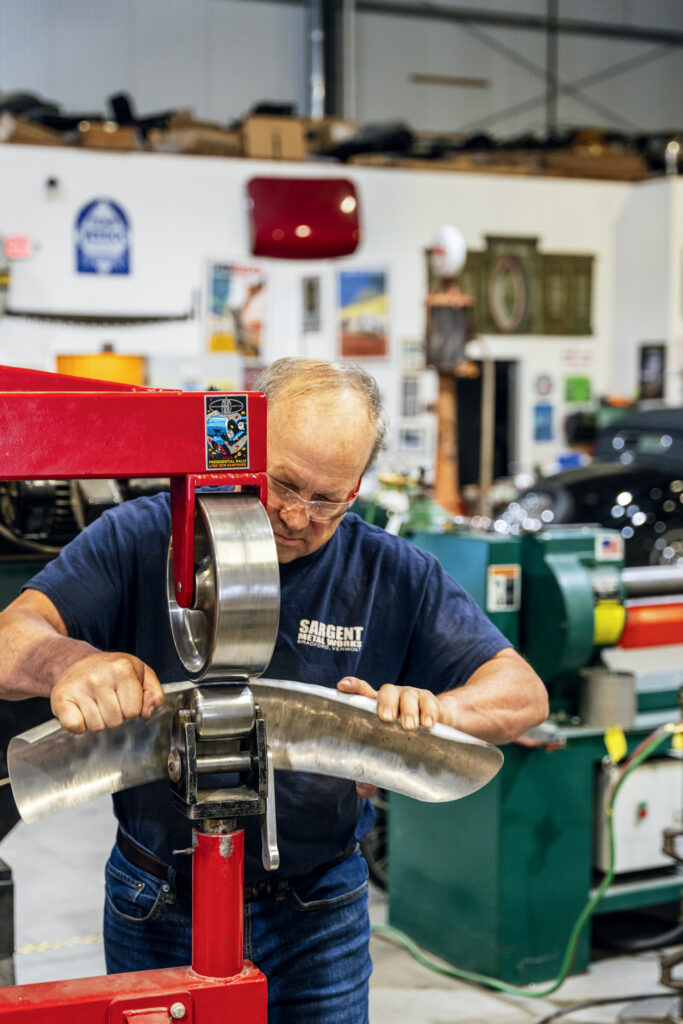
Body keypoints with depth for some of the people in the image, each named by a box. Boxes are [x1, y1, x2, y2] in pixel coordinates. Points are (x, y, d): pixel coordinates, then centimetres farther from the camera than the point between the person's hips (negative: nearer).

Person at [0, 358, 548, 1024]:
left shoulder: (393, 575, -6)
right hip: (155, 911, 0)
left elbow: (523, 693, -8)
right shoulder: (139, 539, -11)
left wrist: (439, 709, -30)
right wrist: (70, 661, -44)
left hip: (316, 912, 1)